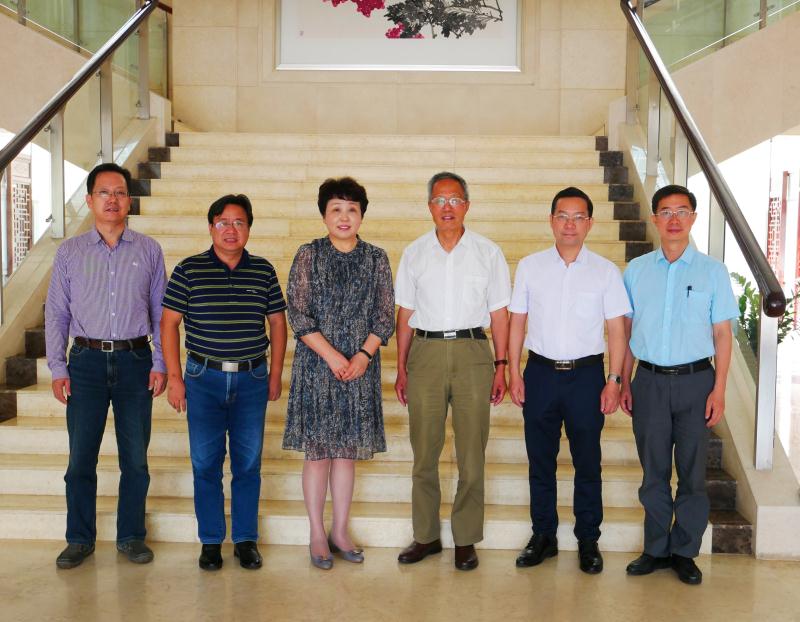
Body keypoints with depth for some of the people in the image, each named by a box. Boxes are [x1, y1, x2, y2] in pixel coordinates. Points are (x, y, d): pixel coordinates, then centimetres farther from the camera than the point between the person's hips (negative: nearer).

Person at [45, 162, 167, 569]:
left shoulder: (149, 250, 5)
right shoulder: (70, 252, 6)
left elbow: (161, 311, 6)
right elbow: (56, 314, 6)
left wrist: (160, 364, 0)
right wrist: (58, 369, -1)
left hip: (135, 360, 0)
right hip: (87, 360, 0)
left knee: (135, 457, 6)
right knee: (80, 456, 4)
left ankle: (131, 536, 20)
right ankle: (80, 539, 19)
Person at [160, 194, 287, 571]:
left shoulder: (263, 271, 5)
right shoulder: (189, 270, 0)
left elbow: (277, 323, 11)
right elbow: (169, 323, 1)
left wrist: (276, 374, 7)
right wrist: (174, 376, -4)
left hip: (252, 380, 1)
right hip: (204, 378, -1)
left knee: (248, 464, 6)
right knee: (205, 464, 4)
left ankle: (246, 540, 19)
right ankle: (210, 542, 18)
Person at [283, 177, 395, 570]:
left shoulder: (376, 259, 6)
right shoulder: (308, 255, 0)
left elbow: (386, 315, 4)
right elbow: (298, 312, -6)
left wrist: (364, 354, -11)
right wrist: (332, 356, -14)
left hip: (360, 367, 2)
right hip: (316, 365, -2)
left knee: (347, 451, 9)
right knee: (317, 451, 3)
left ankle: (340, 532, 22)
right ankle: (317, 535, 15)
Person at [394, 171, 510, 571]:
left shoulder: (488, 253, 6)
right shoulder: (414, 253, 10)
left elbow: (499, 314, 5)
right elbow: (405, 313, 10)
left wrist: (501, 366, -2)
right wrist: (401, 368, 7)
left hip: (472, 352, -1)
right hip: (425, 351, 2)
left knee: (472, 453, 1)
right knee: (424, 451, 6)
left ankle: (466, 539, 14)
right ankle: (426, 535, 19)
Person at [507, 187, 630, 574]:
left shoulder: (606, 272, 0)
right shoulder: (530, 267, 3)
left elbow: (617, 329, 1)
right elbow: (517, 322, 5)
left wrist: (614, 380, -6)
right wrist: (514, 373, 0)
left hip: (586, 373, -1)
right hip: (541, 372, 1)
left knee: (587, 463, 8)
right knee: (540, 461, 10)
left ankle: (588, 541, 22)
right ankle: (543, 536, 25)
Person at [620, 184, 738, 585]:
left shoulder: (712, 271, 0)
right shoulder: (636, 270, 5)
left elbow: (722, 334, 1)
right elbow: (627, 330, 8)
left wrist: (719, 389, -5)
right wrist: (623, 382, 6)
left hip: (695, 380, -1)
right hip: (649, 381, 1)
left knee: (692, 472, 7)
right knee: (653, 471, 9)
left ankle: (685, 552, 21)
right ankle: (657, 549, 23)